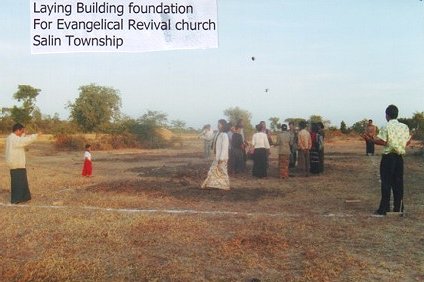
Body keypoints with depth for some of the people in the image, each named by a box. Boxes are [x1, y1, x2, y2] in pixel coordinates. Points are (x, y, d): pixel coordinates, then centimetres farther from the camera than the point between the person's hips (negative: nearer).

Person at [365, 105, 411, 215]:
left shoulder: (386, 127, -10)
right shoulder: (405, 127, 5)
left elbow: (382, 142, -17)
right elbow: (407, 143, 8)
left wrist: (370, 139, -6)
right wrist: (410, 138, 28)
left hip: (388, 157, -4)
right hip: (399, 157, 5)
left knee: (386, 183, 0)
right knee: (398, 183, 10)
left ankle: (384, 209, 2)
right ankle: (398, 208, 14)